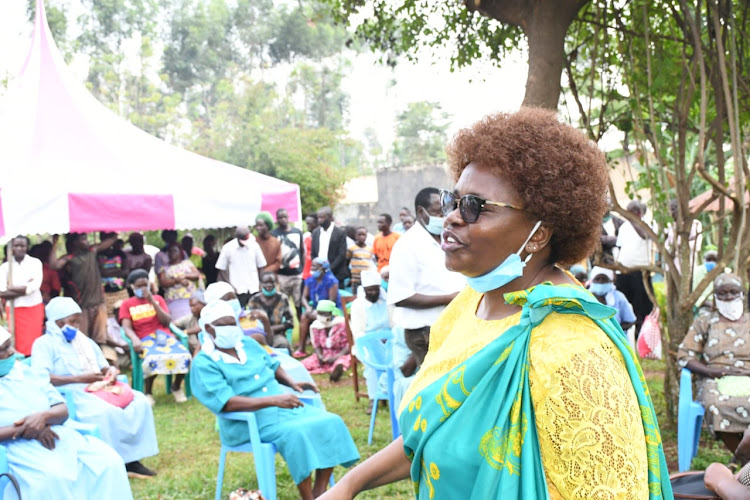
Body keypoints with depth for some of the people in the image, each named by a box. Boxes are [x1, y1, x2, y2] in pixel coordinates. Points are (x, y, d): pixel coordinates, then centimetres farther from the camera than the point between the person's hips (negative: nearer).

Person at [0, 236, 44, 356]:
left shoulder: (35, 263, 0)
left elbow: (34, 286, -12)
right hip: (14, 309, 1)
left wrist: (11, 288, -7)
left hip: (34, 308, -1)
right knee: (18, 343, 2)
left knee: (34, 343, -1)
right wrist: (25, 288, -12)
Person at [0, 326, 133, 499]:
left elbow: (63, 410, 12)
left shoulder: (27, 372, 18)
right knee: (54, 477, -36)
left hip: (59, 437, 6)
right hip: (18, 448, -6)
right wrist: (21, 429, -19)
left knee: (109, 460, -16)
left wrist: (44, 417, -10)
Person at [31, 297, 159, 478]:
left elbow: (104, 368, 27)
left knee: (140, 401, -17)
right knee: (103, 411, -38)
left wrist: (111, 371, 0)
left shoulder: (86, 342, 25)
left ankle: (131, 459, -19)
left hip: (99, 389, 7)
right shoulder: (44, 344, 2)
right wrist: (79, 379, -18)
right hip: (70, 393, -7)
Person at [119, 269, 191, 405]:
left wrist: (152, 301, -2)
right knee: (153, 359, -39)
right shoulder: (127, 305, 14)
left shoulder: (158, 298, 20)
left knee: (184, 356, -29)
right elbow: (127, 328, 0)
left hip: (165, 336, 3)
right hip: (145, 340, -3)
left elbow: (167, 321, 6)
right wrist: (135, 340, -22)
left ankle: (176, 387, 0)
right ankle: (148, 392, -12)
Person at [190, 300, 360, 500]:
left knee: (331, 422, -12)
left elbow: (273, 366, 26)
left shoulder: (248, 344, 10)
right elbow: (228, 403, -23)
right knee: (296, 433, -34)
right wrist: (274, 400, -31)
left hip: (286, 407, 7)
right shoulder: (204, 364, -12)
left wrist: (291, 383, 5)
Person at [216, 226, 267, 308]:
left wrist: (260, 284, 0)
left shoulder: (254, 246, 2)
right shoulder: (227, 248, -3)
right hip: (238, 290, -2)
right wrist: (230, 286, -6)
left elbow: (261, 266, 9)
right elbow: (221, 269, 2)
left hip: (254, 289, 2)